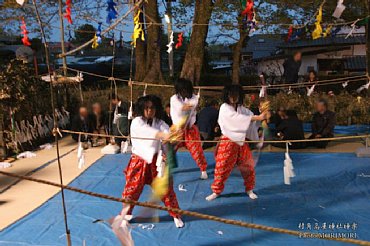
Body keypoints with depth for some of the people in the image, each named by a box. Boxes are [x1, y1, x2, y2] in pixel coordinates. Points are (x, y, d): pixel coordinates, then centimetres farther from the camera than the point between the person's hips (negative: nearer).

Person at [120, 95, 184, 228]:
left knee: (166, 188, 7)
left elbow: (168, 132, -19)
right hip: (139, 161, -2)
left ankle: (176, 215, 27)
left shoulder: (159, 123, 0)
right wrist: (164, 135, -49)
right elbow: (147, 131, -33)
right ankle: (125, 214, 34)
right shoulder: (137, 122, -11)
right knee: (132, 188, 8)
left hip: (156, 160, 2)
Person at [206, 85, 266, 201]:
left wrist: (262, 116, -19)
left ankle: (249, 189, 31)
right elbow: (238, 118, -24)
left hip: (241, 141, 5)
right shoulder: (224, 108, -11)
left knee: (248, 166, 10)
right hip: (228, 142, -5)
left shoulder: (241, 109, 8)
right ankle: (216, 191, 18)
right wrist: (258, 117, -27)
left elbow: (253, 117, 3)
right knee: (222, 167, 0)